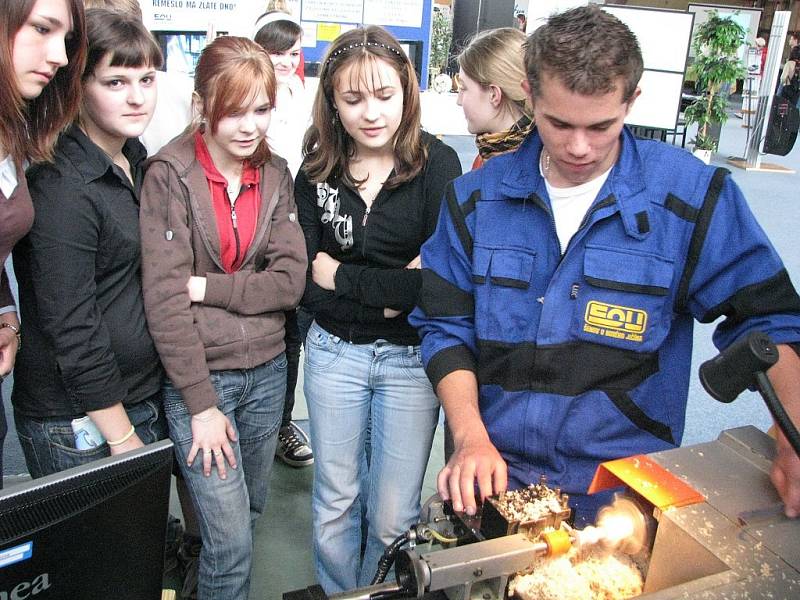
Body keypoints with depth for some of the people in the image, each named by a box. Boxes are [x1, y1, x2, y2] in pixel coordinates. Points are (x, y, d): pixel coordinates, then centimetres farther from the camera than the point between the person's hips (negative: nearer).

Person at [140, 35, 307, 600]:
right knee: (231, 538, -1)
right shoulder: (170, 174, -10)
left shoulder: (275, 174, 3)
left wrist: (206, 287, -16)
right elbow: (163, 298, -14)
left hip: (267, 370, 5)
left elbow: (290, 281, -4)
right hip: (199, 375, -4)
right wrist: (202, 404, -14)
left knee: (251, 508, 20)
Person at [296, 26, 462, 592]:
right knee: (335, 502, 18)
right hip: (334, 350, 3)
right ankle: (337, 594, 44)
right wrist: (392, 292, -17)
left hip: (411, 355, -2)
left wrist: (340, 276, -13)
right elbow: (306, 281, -6)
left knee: (393, 516, 8)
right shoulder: (317, 169, -2)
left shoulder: (438, 163, -11)